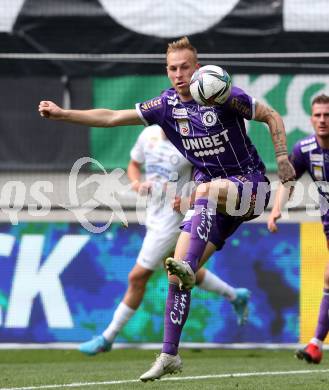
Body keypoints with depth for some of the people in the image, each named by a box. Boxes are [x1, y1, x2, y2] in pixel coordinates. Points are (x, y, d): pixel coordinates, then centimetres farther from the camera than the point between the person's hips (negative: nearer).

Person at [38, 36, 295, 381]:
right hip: (213, 199, 5)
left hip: (250, 186, -5)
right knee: (176, 273, -5)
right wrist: (62, 114, -9)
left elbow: (271, 117, -1)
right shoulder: (166, 105, 0)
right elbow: (112, 117, -1)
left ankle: (188, 267, -45)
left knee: (206, 189, -39)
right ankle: (169, 356, 1)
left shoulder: (224, 96, -12)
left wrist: (282, 159, -12)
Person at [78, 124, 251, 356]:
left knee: (137, 277, -5)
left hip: (173, 220, -8)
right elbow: (134, 165, 16)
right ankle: (236, 296, 40)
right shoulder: (149, 135, 1)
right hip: (154, 216, 8)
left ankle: (107, 338, 5)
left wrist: (191, 199, -22)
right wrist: (137, 183, -6)